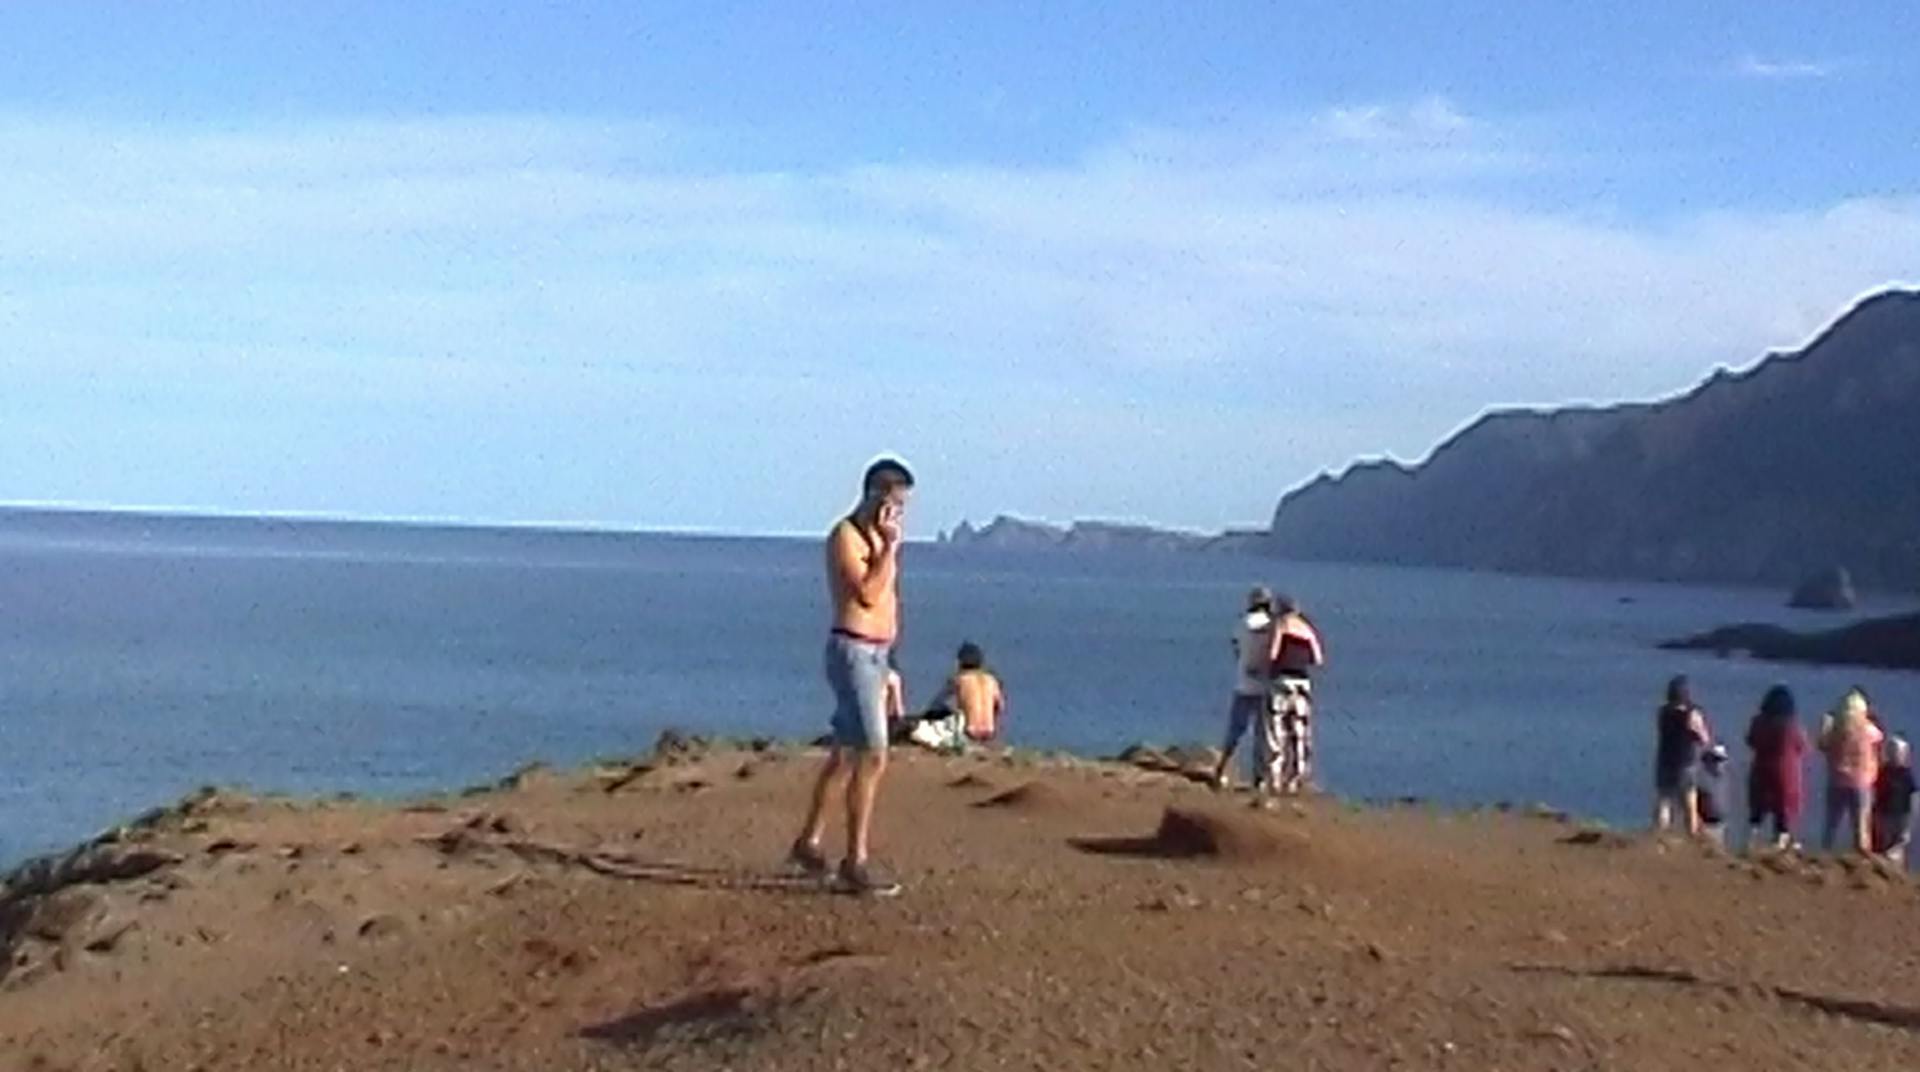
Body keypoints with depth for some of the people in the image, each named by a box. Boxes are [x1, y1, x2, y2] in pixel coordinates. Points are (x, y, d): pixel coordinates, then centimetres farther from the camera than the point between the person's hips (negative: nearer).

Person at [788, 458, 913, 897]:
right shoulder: (845, 536, -13)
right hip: (853, 651, -10)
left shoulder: (877, 538, 15)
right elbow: (868, 594, -23)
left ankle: (809, 843, 27)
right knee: (872, 756, -13)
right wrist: (890, 548, -19)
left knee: (845, 754, 16)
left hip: (875, 654, 10)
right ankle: (856, 861, -10)